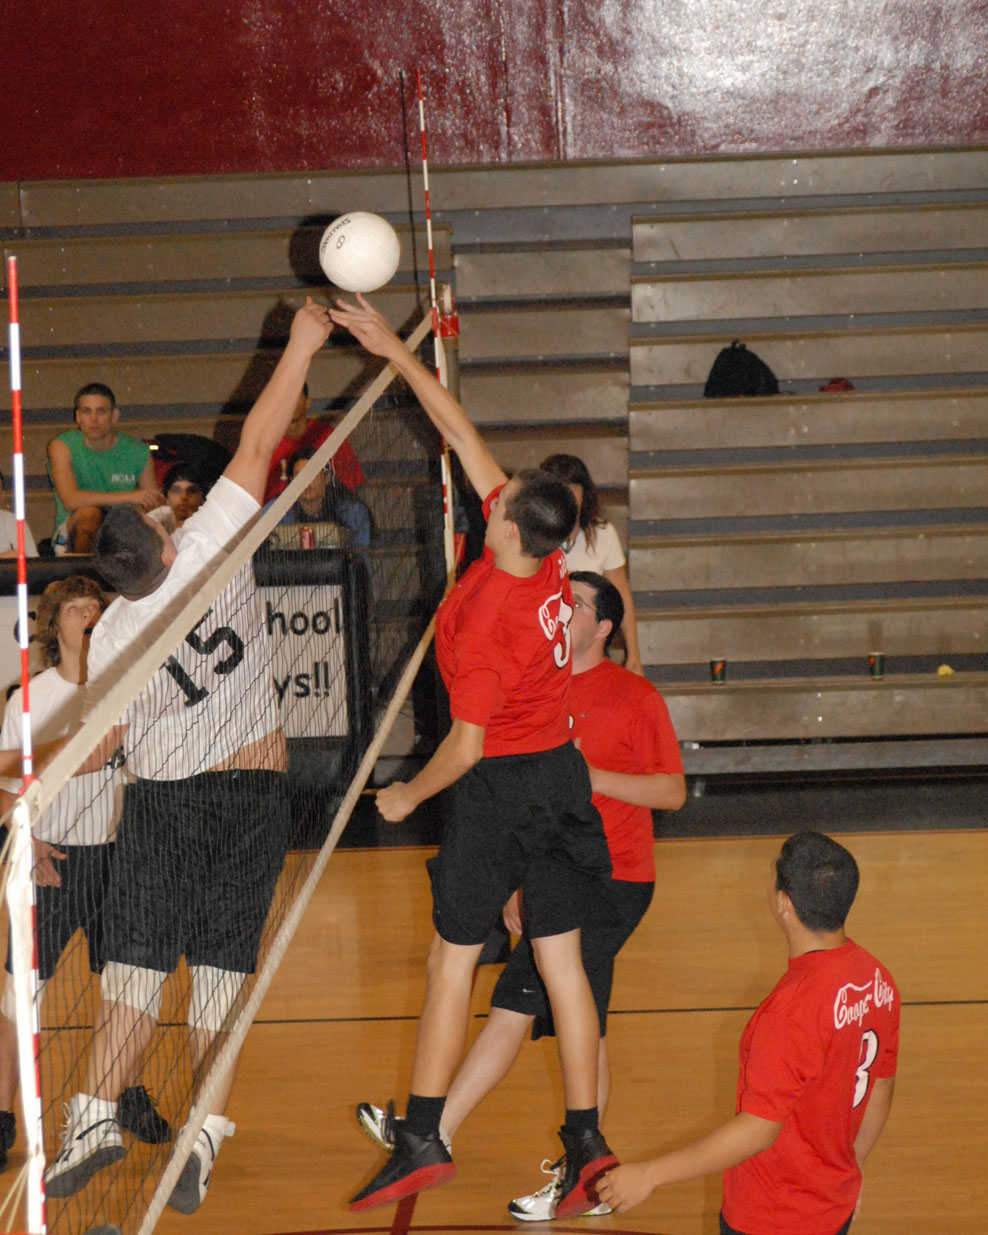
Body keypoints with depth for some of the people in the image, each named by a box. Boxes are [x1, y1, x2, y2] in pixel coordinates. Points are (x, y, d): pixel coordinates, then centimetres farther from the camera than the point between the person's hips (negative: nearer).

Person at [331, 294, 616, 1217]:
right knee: (561, 960, 8)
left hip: (499, 787, -7)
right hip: (561, 770, 7)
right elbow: (462, 433, 1)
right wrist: (394, 351, 3)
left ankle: (422, 1138, 10)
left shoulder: (486, 620, -25)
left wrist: (408, 794, -1)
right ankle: (585, 1142, 10)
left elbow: (467, 744, -19)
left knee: (451, 962, 4)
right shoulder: (546, 560, -6)